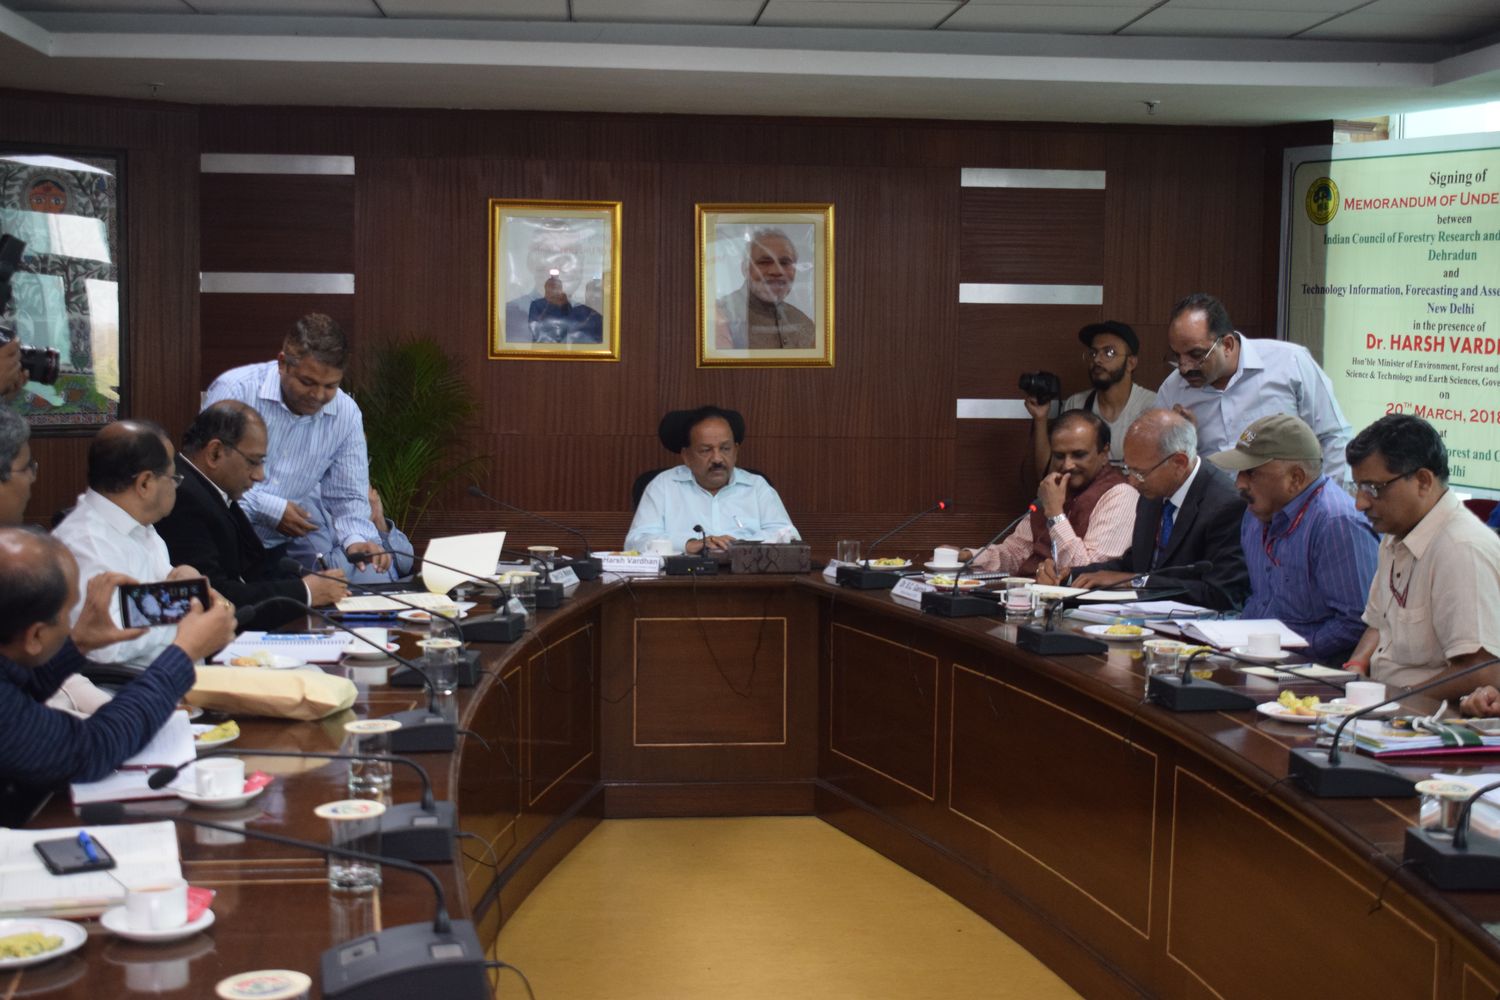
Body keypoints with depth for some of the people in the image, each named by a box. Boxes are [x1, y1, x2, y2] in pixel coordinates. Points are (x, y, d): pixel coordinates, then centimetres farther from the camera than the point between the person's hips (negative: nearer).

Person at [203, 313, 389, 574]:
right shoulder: (235, 390, -12)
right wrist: (269, 508, -15)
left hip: (283, 550, 4)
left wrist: (356, 539, -14)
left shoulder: (346, 414, 1)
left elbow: (347, 497, 6)